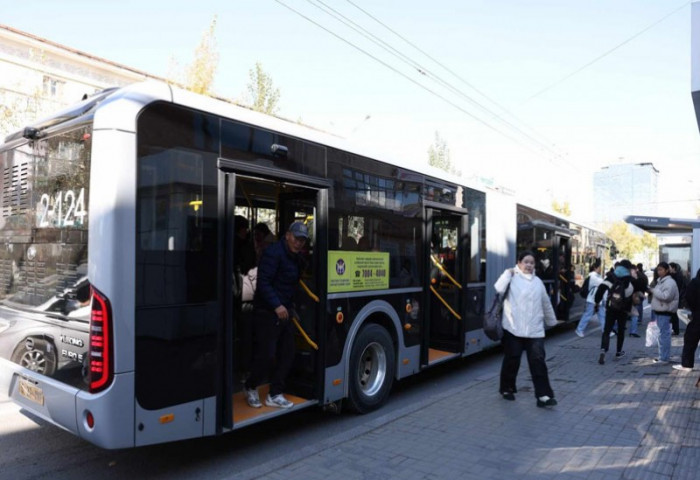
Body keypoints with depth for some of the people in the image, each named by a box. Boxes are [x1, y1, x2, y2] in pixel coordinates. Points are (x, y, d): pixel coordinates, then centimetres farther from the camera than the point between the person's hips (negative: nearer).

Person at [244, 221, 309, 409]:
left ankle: (274, 395, 21)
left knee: (287, 355, 10)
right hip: (267, 313, -9)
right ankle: (251, 388, 22)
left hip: (285, 312, 9)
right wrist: (277, 306, -27)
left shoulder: (296, 258, 13)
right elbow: (263, 282, -22)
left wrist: (290, 307, 16)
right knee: (266, 356, -5)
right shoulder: (273, 253, -15)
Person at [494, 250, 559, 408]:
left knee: (538, 361, -3)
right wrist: (508, 273, -13)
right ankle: (507, 389, 24)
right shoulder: (512, 278, -2)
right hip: (514, 328, -3)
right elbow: (499, 289, -21)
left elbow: (546, 303, 22)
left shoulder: (538, 281, 13)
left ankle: (543, 395, -1)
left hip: (535, 330, 4)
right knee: (512, 360, 6)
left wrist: (552, 321, 29)